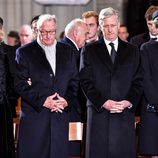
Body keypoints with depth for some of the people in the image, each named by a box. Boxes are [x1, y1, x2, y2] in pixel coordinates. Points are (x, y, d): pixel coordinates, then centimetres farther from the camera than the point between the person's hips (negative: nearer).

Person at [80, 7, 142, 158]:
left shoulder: (132, 51, 15)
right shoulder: (90, 50, 10)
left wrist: (129, 102, -7)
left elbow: (137, 81, 10)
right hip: (99, 112, -1)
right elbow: (86, 81, 2)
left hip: (125, 113, 1)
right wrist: (103, 102, -10)